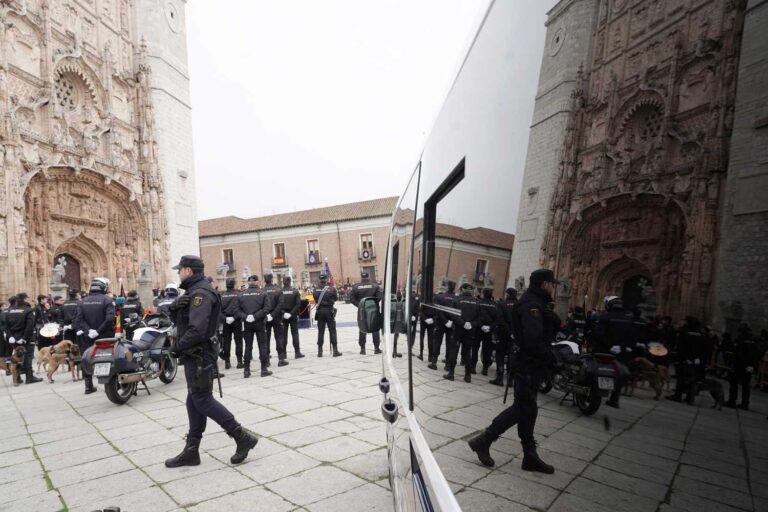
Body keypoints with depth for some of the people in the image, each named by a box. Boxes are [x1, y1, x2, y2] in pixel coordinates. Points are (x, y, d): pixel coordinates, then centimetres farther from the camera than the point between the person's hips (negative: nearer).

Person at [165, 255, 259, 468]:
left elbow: (197, 330, -26)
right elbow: (179, 319, 12)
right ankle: (191, 451, 22)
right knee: (195, 401, 13)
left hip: (198, 355, -10)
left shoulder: (201, 293, -18)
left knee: (202, 400, -6)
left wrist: (177, 346, -13)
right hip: (194, 355, 10)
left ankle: (242, 437, 0)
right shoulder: (194, 291, 16)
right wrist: (175, 306, -9)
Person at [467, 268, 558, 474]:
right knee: (522, 408, -3)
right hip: (528, 365, -10)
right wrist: (550, 357, -15)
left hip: (530, 365, 10)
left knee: (527, 408, 14)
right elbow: (533, 340, -27)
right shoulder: (532, 305, -19)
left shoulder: (535, 303, 15)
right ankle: (483, 441, 4)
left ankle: (530, 456, 25)